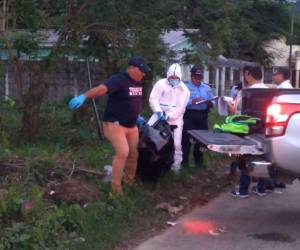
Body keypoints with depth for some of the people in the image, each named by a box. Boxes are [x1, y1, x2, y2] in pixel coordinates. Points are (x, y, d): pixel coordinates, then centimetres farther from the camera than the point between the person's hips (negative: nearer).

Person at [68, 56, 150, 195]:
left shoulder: (138, 82, 6)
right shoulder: (119, 80, -22)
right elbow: (101, 88, -39)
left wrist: (136, 116, 20)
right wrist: (84, 96, -55)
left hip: (131, 125, 9)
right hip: (114, 124, -8)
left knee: (133, 154, 13)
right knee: (122, 153, -20)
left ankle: (130, 182, 34)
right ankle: (116, 188, -9)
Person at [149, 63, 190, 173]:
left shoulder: (184, 89, 0)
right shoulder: (161, 84, -2)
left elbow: (180, 107, -7)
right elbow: (153, 99, -8)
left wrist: (169, 116, -20)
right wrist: (159, 111, -22)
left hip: (176, 119, 1)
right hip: (161, 117, 0)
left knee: (176, 143, 1)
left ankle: (176, 165, 12)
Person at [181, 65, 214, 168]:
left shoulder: (207, 87, 15)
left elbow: (212, 102, 11)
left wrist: (210, 103, -11)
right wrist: (192, 102, -25)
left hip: (203, 116, 5)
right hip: (189, 115, -5)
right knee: (186, 138, -4)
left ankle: (199, 161, 22)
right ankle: (184, 161, 5)